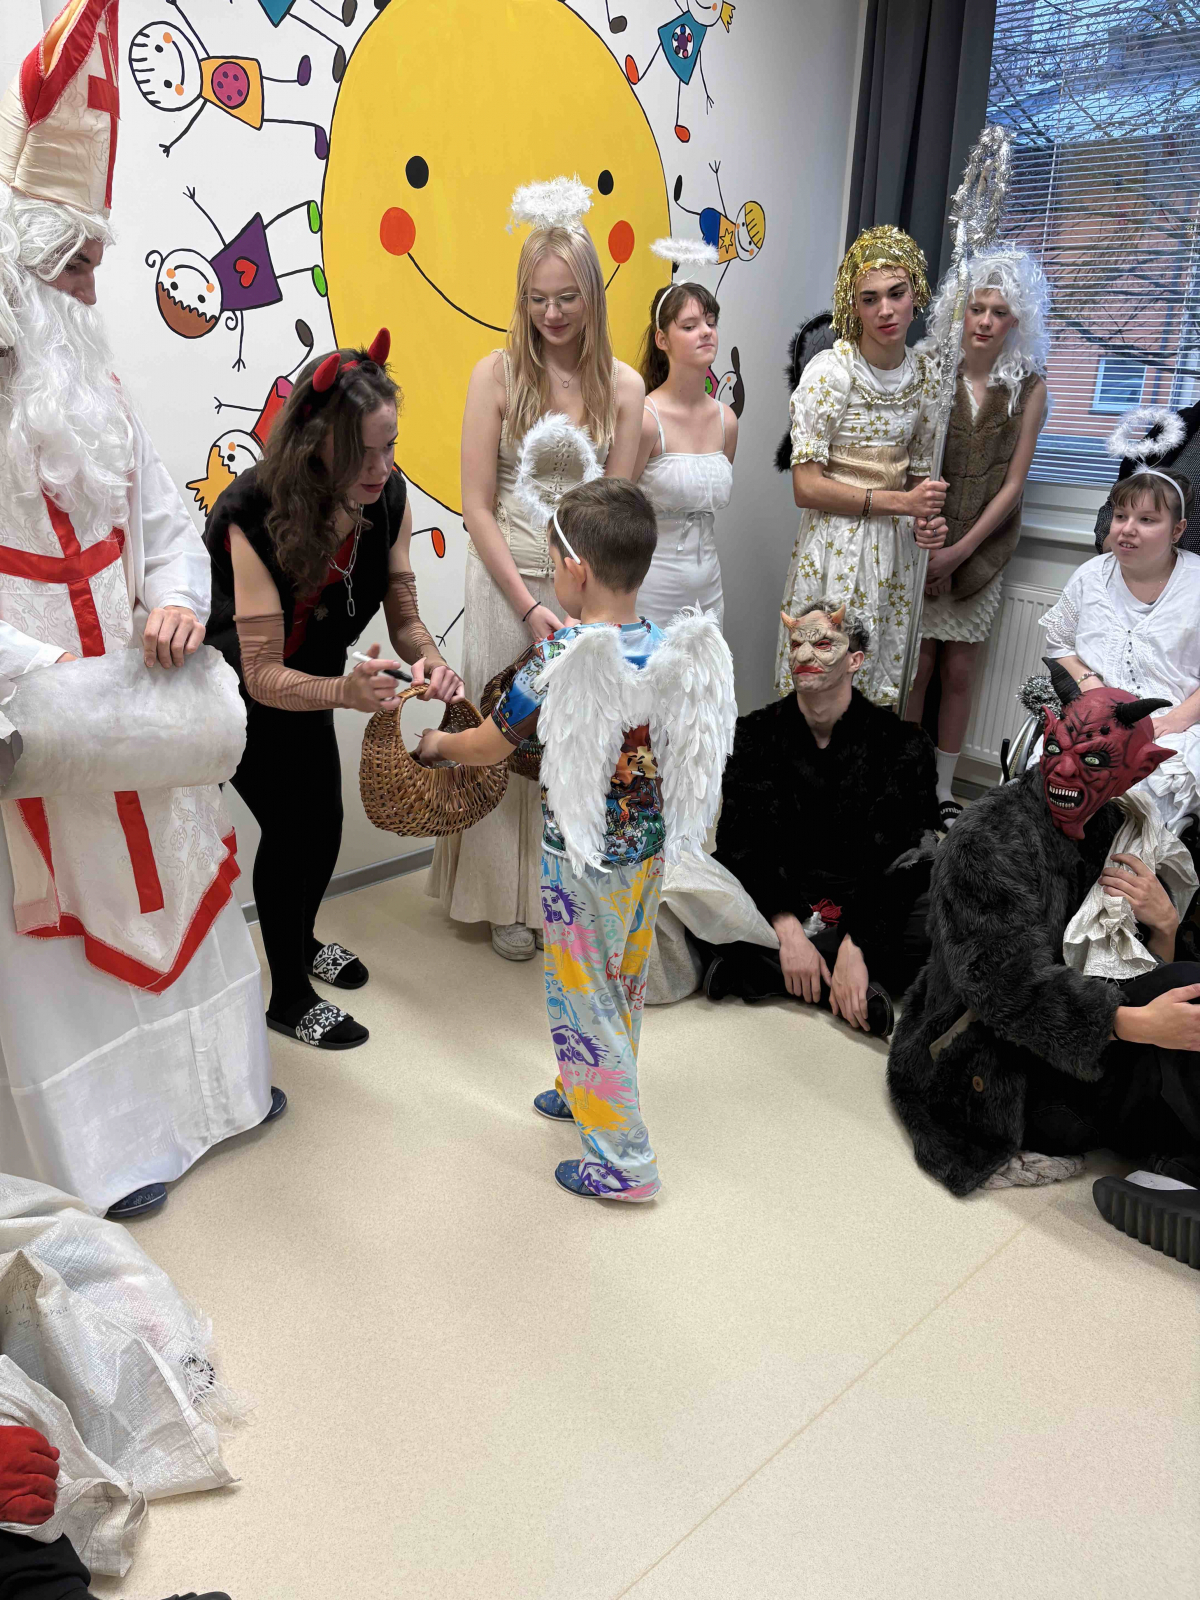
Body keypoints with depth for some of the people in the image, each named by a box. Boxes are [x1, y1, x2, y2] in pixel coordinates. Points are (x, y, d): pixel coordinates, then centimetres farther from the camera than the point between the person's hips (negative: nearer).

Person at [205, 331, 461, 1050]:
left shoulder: (389, 498, -20)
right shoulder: (253, 517, -37)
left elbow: (404, 615, -11)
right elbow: (262, 675, -38)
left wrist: (429, 659, -33)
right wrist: (345, 691, -56)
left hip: (307, 678, 6)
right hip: (232, 685, -6)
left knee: (326, 820, 13)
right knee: (292, 824, -8)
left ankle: (301, 941, 43)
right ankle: (290, 997, 13)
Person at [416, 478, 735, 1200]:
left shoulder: (558, 659, -23)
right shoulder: (671, 649, -6)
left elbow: (489, 746, -10)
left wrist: (436, 743, 11)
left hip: (585, 860, -7)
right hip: (651, 848, 7)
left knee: (583, 999, 9)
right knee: (624, 984, 24)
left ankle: (625, 1161, 19)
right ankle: (585, 1092, 47)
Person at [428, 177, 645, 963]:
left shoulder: (623, 385, 0)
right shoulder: (497, 374, -6)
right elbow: (478, 507, -8)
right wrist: (529, 606, -13)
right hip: (510, 580, -2)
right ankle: (511, 899, 23)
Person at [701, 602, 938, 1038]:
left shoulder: (900, 743, -2)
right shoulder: (756, 734, 2)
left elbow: (889, 855, -13)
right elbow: (741, 843, -9)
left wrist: (854, 948, -28)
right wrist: (787, 931, -24)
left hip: (863, 911, 0)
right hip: (777, 903, 1)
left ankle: (758, 971, -22)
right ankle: (859, 990, -25)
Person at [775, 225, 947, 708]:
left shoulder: (925, 372, 6)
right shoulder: (829, 371, -12)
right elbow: (806, 487, -16)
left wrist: (926, 519, -3)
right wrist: (899, 502, -16)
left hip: (893, 549, 6)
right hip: (835, 548, -5)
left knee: (878, 689, 13)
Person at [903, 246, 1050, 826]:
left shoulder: (1029, 387, -2)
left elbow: (1012, 483, -3)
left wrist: (960, 551, -10)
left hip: (981, 550, 1)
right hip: (921, 545, -1)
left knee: (959, 673, 6)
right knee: (918, 665, 1)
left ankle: (942, 787, 20)